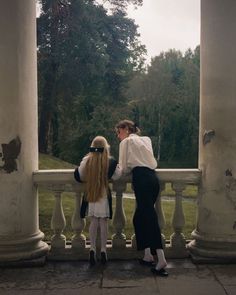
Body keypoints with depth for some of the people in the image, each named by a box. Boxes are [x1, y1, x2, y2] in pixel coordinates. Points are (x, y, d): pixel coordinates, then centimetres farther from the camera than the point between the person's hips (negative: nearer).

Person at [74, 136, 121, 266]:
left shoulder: (87, 160, -8)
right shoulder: (110, 161, -10)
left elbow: (79, 176, -3)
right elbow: (117, 176, -4)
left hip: (90, 194, 1)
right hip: (104, 194, -1)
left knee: (93, 222, 11)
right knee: (103, 222, 8)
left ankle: (92, 249, 6)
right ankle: (103, 250, 12)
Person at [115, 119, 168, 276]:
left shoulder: (126, 142, 7)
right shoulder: (146, 140, 25)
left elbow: (125, 168, 6)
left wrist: (123, 169, 27)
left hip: (142, 179, -7)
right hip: (153, 177, 7)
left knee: (150, 218, -13)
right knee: (139, 218, 14)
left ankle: (161, 259, -20)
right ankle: (148, 256, 14)